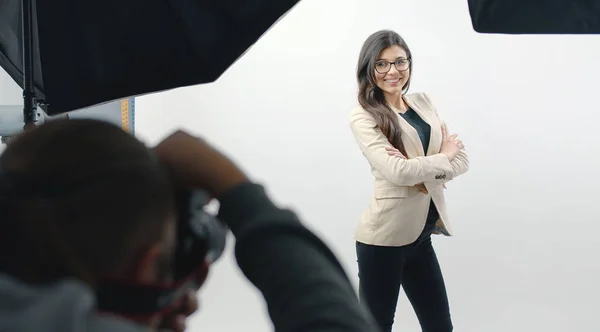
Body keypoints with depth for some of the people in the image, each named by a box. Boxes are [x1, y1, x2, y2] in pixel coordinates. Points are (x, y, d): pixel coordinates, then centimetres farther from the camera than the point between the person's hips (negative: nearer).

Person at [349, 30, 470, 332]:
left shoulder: (423, 103, 10)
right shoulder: (364, 116, -9)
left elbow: (461, 159, 4)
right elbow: (397, 171, -22)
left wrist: (423, 172, -14)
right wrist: (443, 156, -6)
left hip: (421, 234, 6)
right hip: (385, 236, -6)